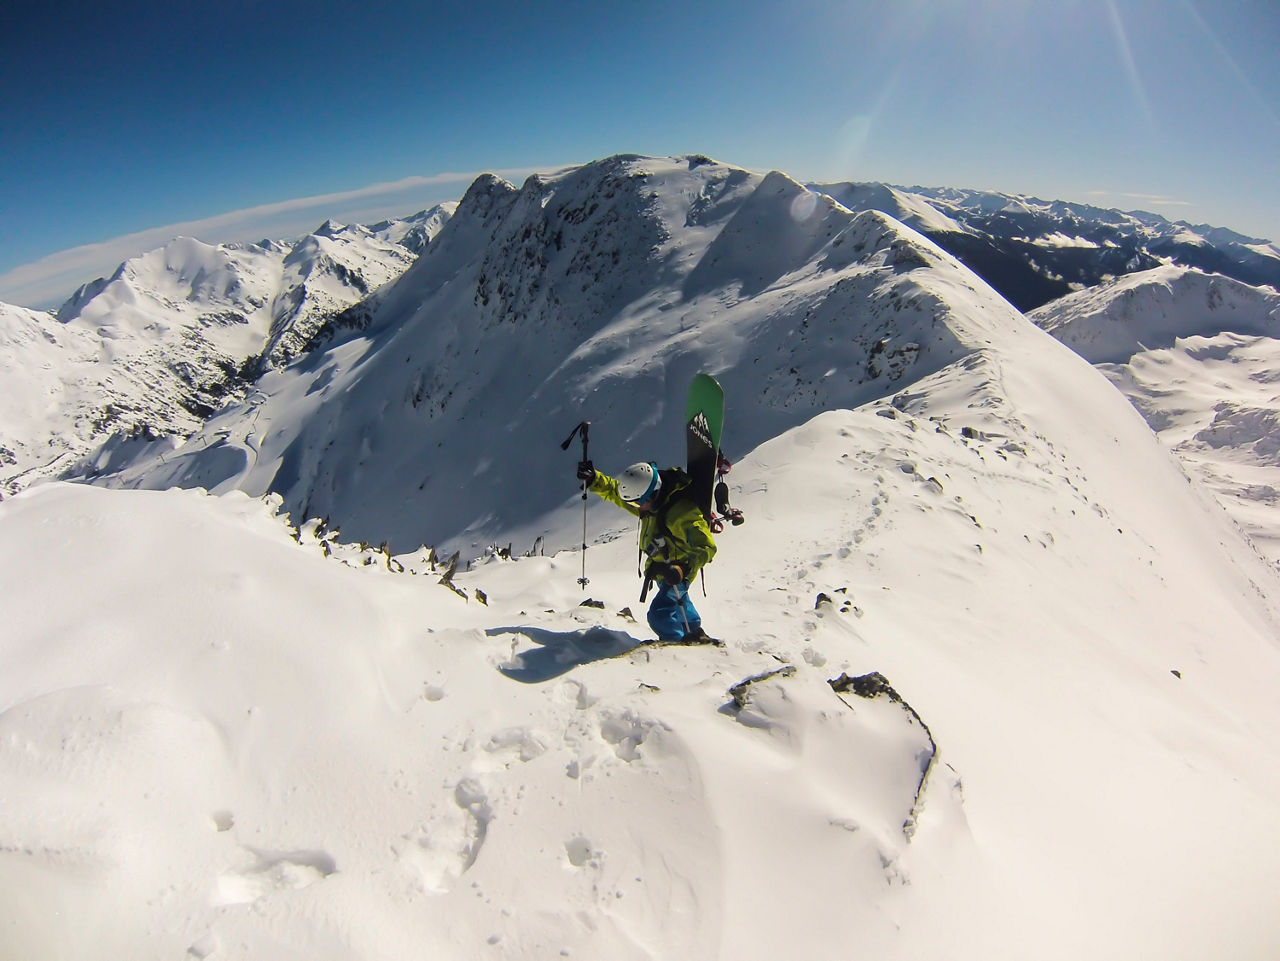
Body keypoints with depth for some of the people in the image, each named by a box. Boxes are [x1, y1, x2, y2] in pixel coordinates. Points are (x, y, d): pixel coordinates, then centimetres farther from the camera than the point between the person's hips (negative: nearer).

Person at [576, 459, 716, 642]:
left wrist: (683, 568, -52)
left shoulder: (682, 513, -37)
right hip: (661, 566, 9)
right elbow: (614, 491, -3)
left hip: (678, 572, -9)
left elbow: (706, 548, -38)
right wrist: (593, 479, -20)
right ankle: (696, 634, 55)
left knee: (659, 614, -19)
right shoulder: (652, 499, -13)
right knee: (677, 601, 30)